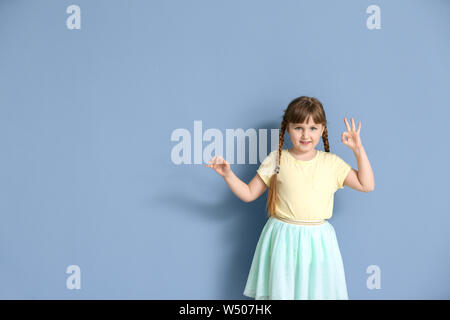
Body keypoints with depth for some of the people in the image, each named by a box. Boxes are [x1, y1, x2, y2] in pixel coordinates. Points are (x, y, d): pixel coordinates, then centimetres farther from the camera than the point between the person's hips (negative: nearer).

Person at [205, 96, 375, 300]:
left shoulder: (331, 163, 3)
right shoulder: (276, 160, -1)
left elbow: (367, 185, 5)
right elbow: (248, 194, 4)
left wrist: (359, 150, -1)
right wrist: (227, 174, -9)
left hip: (318, 241, 1)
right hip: (283, 240, -1)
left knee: (317, 290, 5)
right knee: (279, 290, 5)